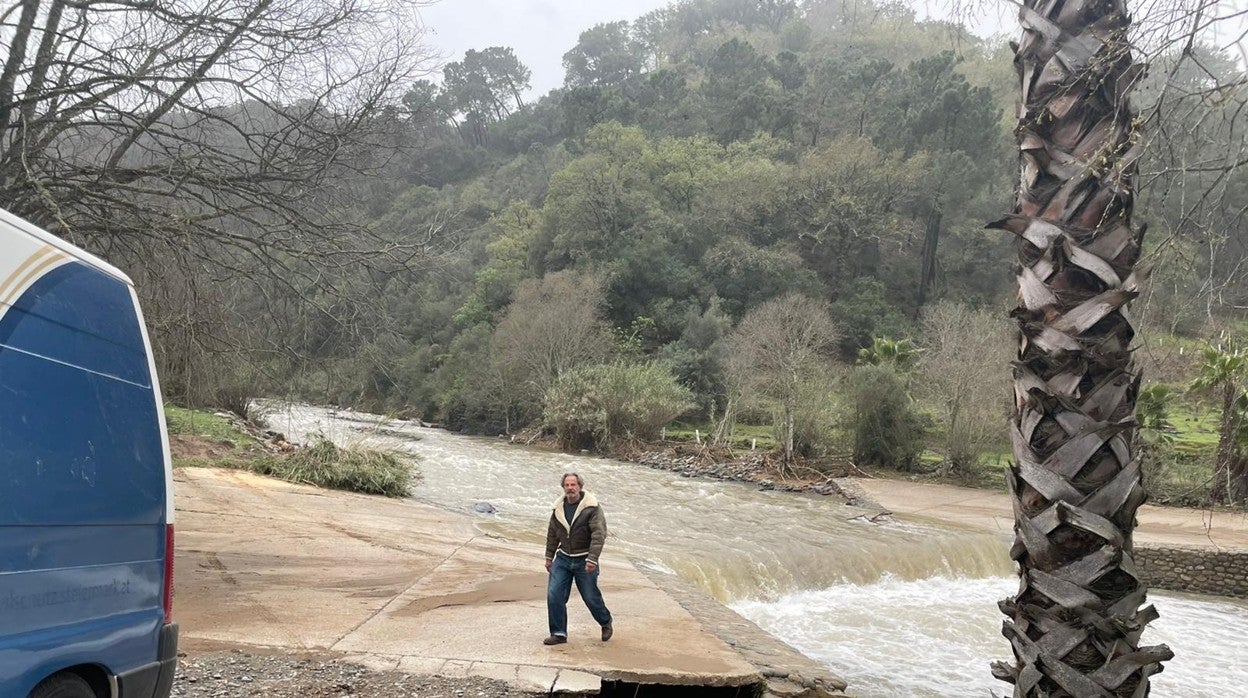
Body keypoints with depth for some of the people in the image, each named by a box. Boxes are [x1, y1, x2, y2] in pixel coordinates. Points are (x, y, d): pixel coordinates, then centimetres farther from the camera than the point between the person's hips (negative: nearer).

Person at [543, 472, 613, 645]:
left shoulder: (591, 507, -14)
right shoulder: (559, 507, 3)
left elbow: (599, 535, -19)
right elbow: (552, 534, 14)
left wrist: (592, 559, -25)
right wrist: (549, 556, 16)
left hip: (584, 561, -4)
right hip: (563, 559, 4)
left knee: (591, 597, 5)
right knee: (554, 595, -4)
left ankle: (606, 623, 33)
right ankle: (559, 634, 9)